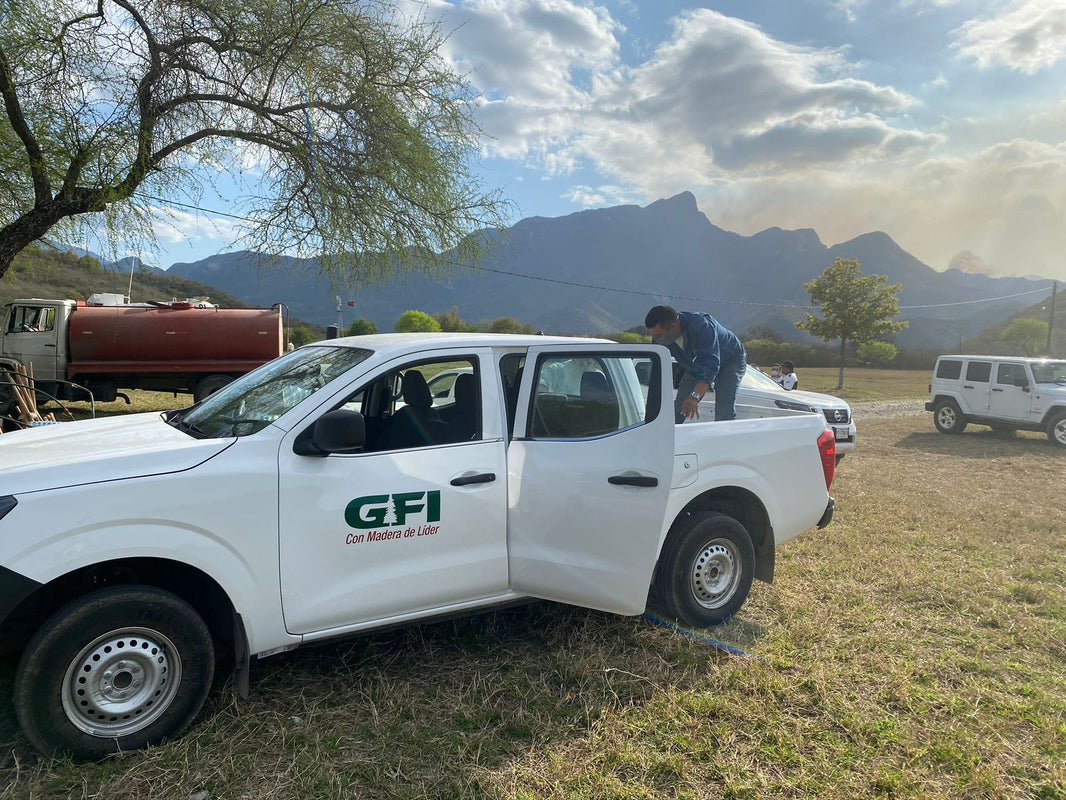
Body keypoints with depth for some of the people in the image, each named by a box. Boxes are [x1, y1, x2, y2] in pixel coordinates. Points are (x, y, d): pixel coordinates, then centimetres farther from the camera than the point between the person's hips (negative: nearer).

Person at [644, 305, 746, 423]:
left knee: (724, 410, -22)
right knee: (677, 410, -5)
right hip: (695, 367, 6)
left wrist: (694, 397, -60)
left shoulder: (701, 326, -40)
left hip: (730, 359, -6)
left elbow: (711, 364, -48)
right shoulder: (660, 338, -20)